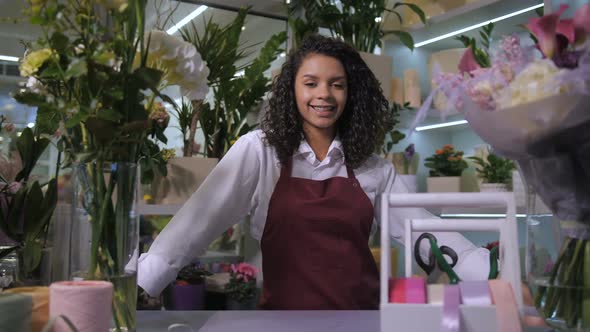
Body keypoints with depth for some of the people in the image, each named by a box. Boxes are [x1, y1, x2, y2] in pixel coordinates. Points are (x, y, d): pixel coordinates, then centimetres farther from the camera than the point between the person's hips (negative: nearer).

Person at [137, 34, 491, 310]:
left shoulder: (374, 167, 3)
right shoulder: (258, 150, -6)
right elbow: (202, 220, -14)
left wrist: (495, 272, -7)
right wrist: (139, 282, -23)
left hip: (362, 311, 3)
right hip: (287, 311, -2)